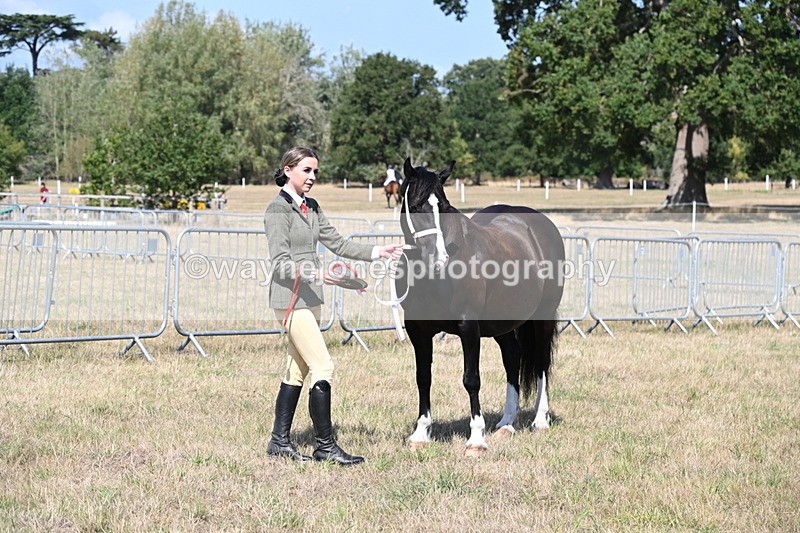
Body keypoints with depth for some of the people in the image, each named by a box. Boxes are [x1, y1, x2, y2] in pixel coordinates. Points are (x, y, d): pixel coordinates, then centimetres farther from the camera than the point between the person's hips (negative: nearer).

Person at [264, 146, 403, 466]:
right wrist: (317, 274, -32)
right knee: (322, 366, -11)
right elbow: (280, 261, -19)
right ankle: (326, 446, -5)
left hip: (310, 297, 9)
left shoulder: (311, 207, 13)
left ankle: (279, 441, 18)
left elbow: (337, 243, 16)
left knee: (298, 370, 11)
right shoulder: (278, 209, -12)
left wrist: (376, 252, 7)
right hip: (290, 298, -9)